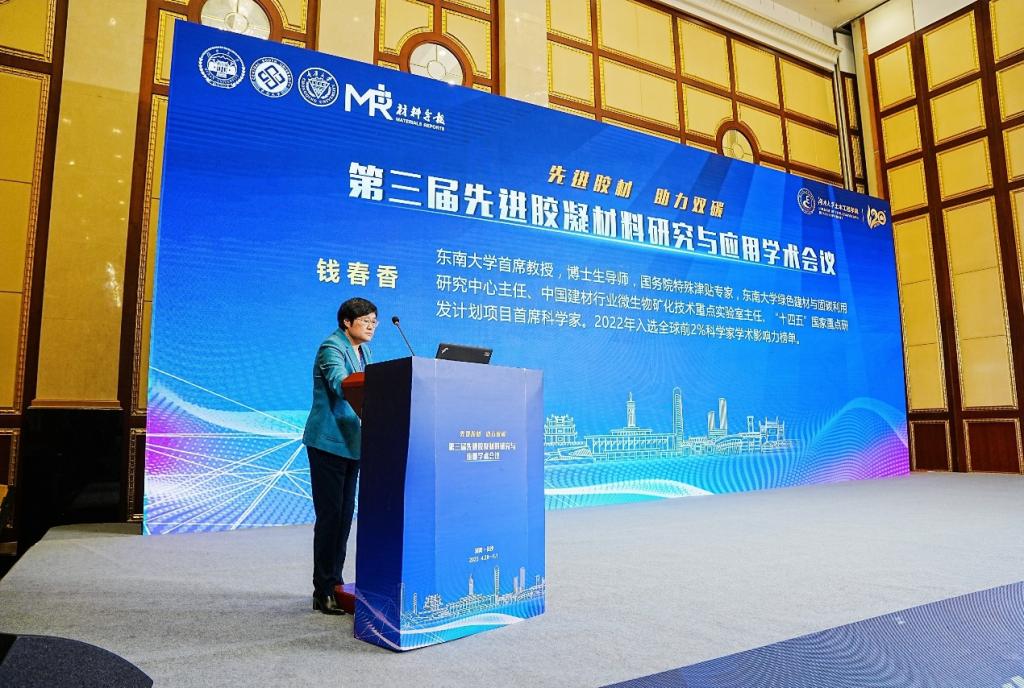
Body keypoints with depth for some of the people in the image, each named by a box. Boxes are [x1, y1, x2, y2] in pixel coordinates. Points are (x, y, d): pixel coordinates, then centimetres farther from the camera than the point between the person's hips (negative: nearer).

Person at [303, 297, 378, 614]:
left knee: (345, 514, 11)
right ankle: (324, 591, 7)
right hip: (328, 442, -8)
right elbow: (341, 385, -29)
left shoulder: (364, 350, 15)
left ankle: (335, 582, 22)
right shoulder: (332, 347, -12)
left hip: (352, 442, 8)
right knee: (329, 515, -4)